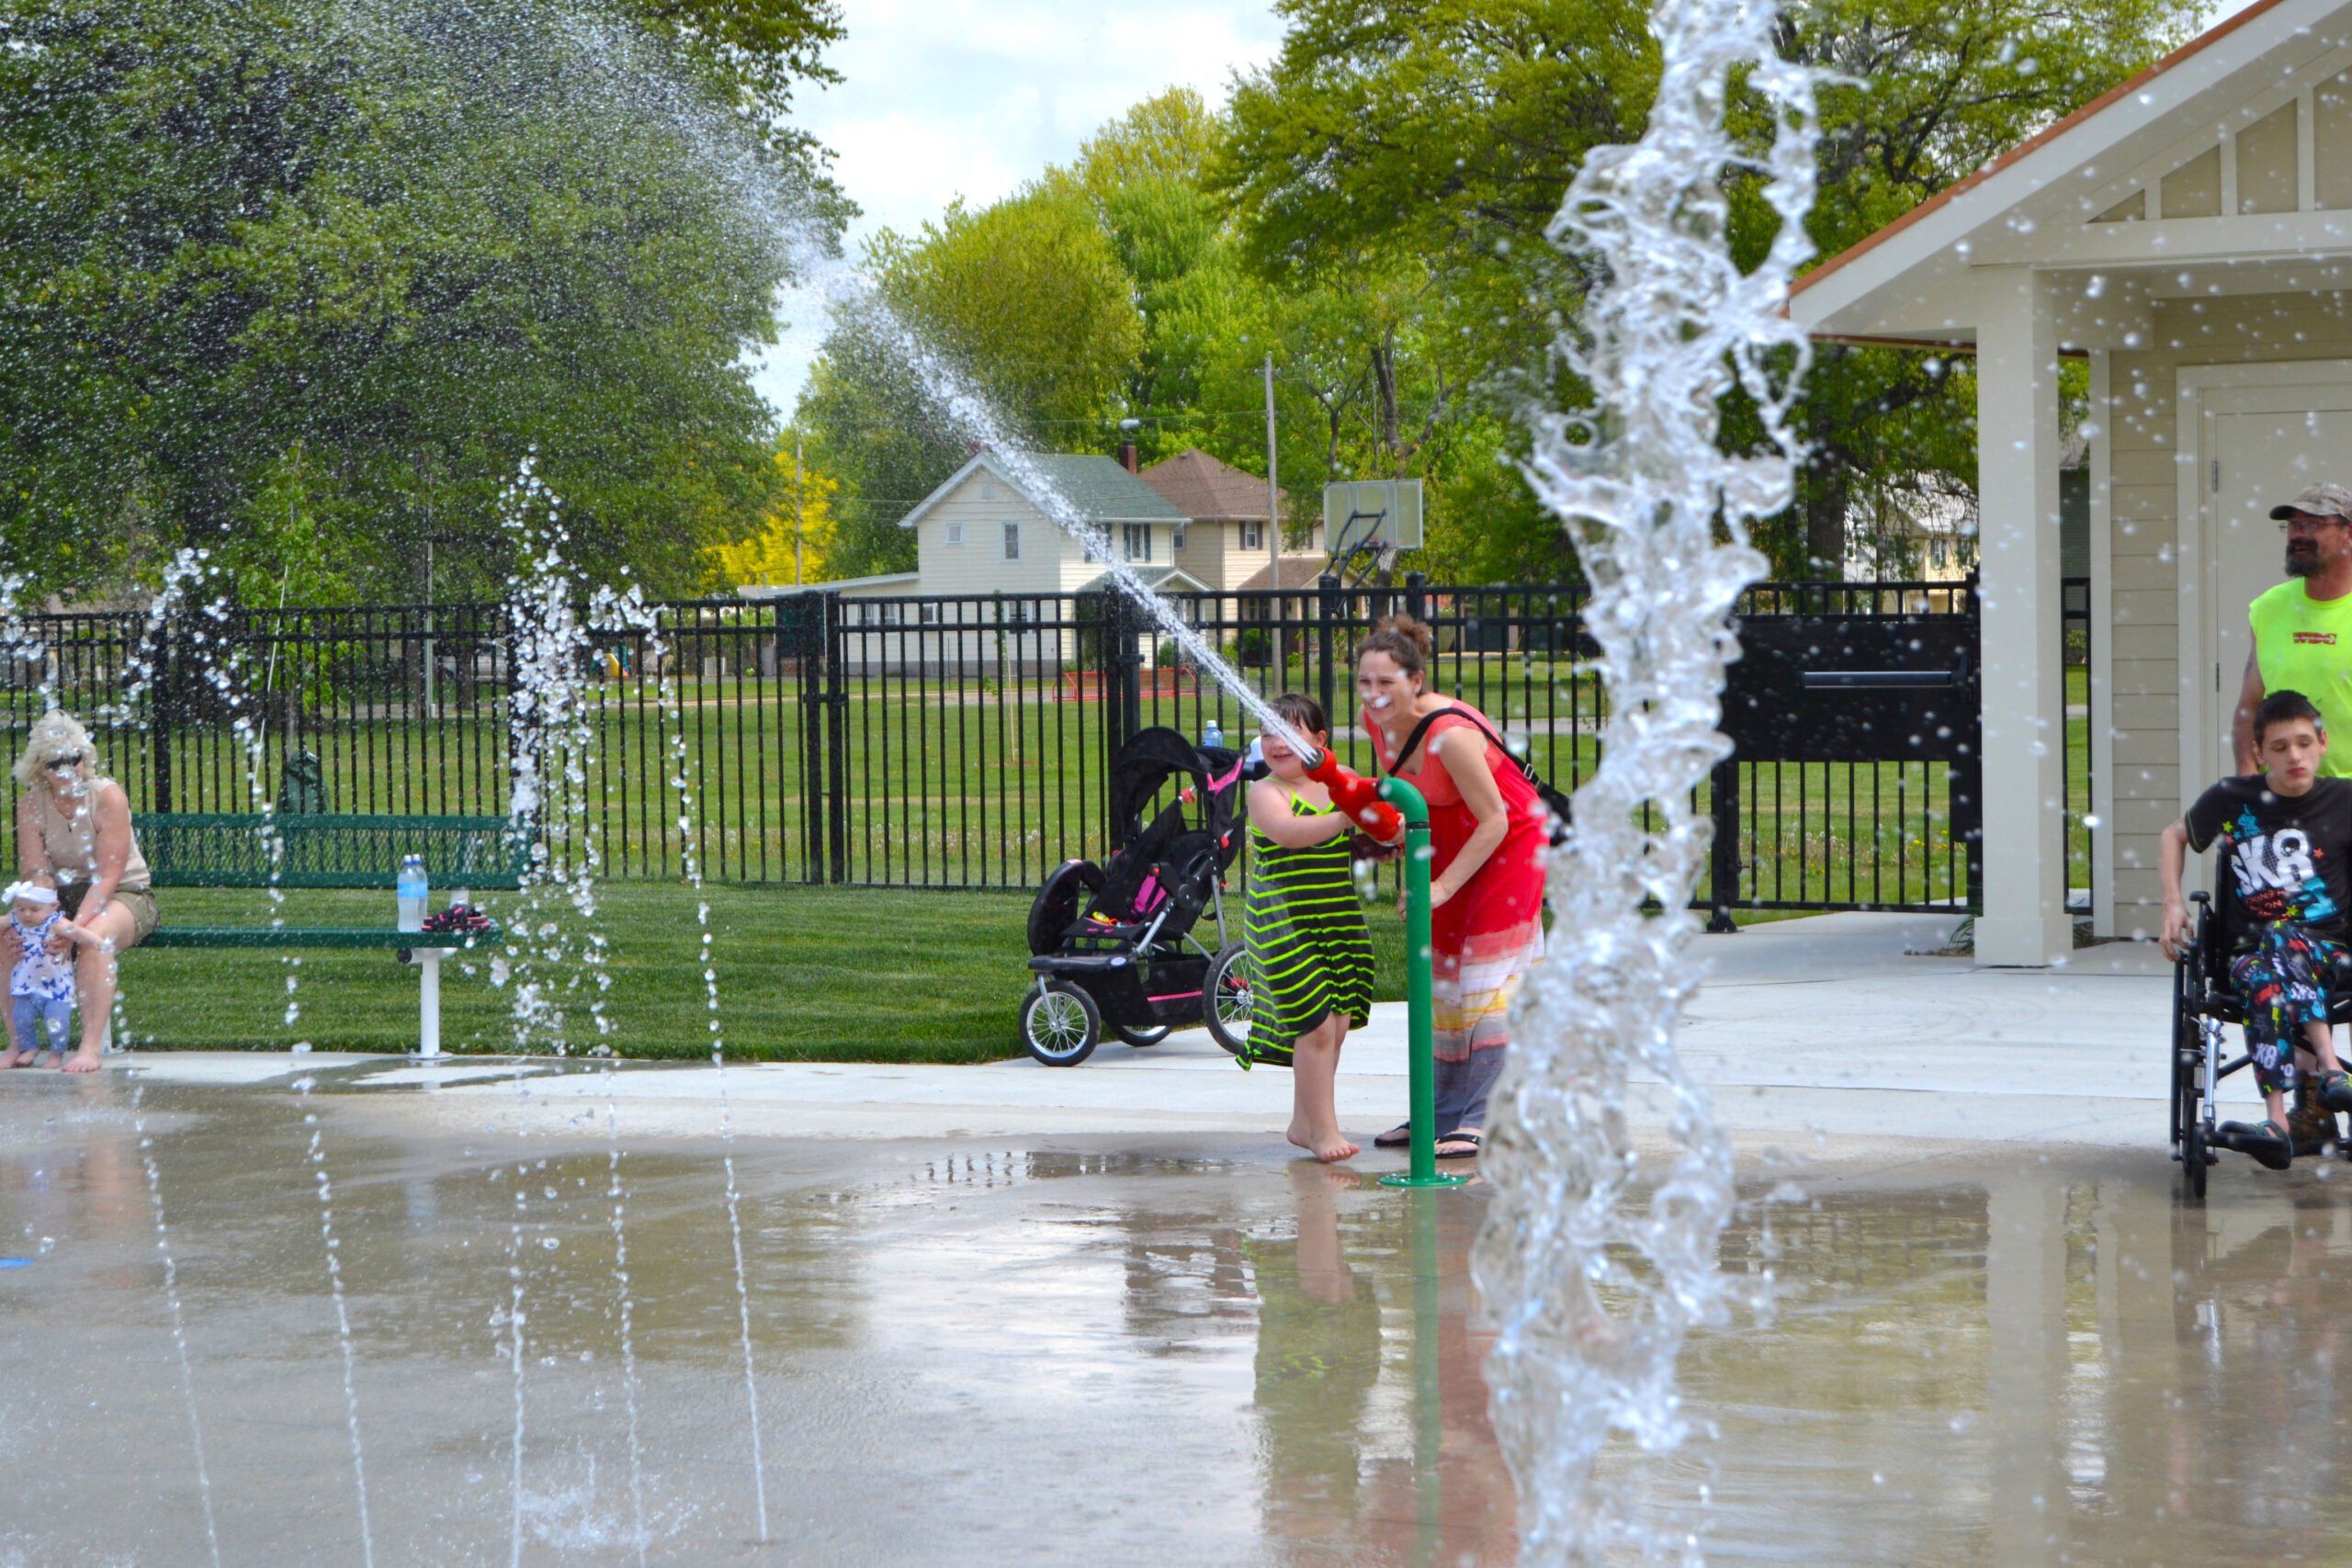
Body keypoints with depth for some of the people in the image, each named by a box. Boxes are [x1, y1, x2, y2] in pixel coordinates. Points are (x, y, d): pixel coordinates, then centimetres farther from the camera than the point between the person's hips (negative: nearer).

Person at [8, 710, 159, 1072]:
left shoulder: (108, 796, -16)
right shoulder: (31, 804, -4)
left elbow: (108, 875, -21)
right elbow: (35, 873, -11)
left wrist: (77, 926, -34)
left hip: (125, 896, -4)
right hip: (64, 897, 4)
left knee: (96, 935, -37)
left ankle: (91, 1047, -36)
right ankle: (19, 1044, -12)